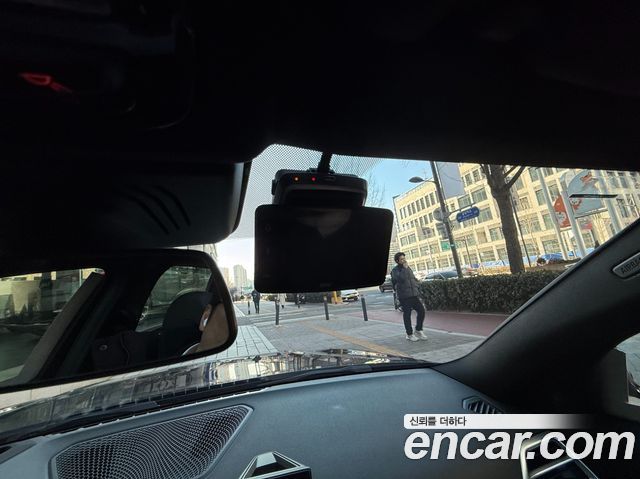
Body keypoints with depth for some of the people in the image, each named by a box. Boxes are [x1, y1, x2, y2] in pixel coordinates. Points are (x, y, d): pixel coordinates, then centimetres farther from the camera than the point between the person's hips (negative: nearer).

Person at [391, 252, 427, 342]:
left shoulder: (408, 268, 16)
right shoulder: (395, 270, -6)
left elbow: (414, 279, 26)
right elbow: (401, 278, -25)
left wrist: (417, 287, 13)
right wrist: (405, 268, -19)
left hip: (413, 295, 6)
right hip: (404, 296, -6)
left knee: (421, 310, 1)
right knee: (407, 315, 1)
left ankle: (418, 330, 18)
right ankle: (409, 334, 15)